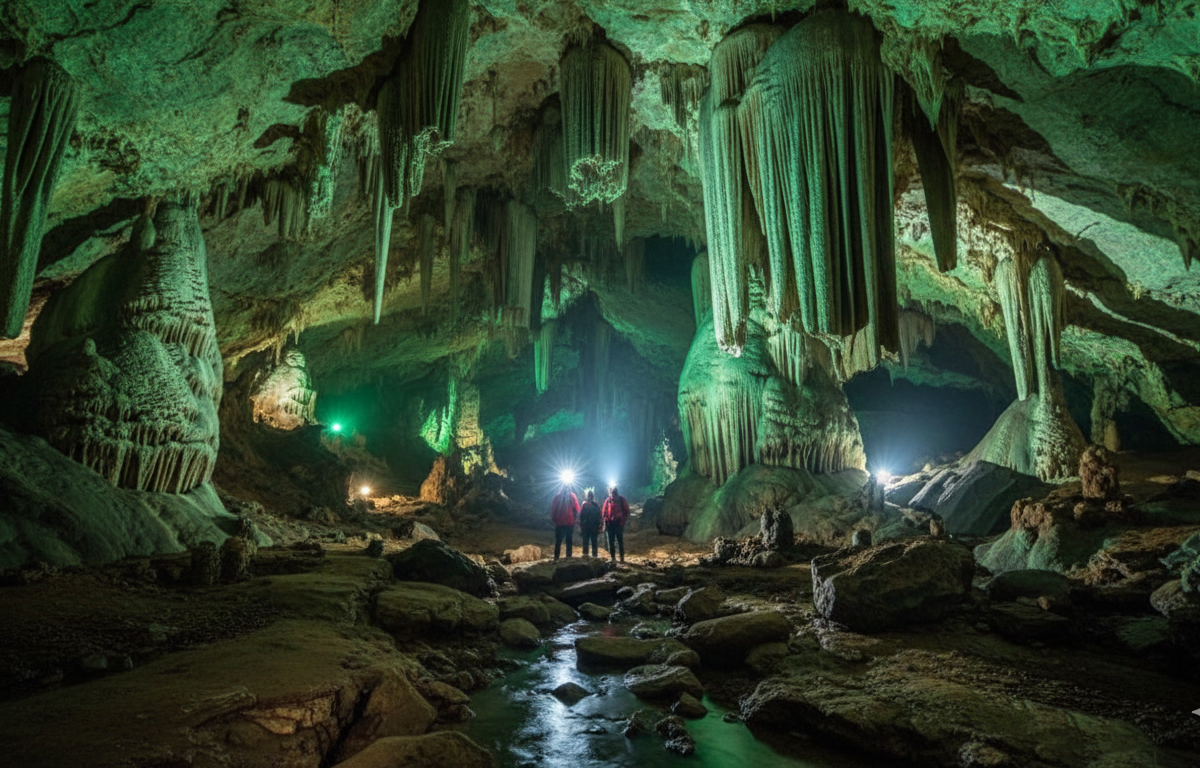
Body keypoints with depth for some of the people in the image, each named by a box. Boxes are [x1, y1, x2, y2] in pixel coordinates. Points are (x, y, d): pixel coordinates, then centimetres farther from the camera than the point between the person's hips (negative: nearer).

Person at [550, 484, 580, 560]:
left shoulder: (557, 496, -3)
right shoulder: (572, 496, -6)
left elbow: (553, 509, 0)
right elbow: (577, 509, -6)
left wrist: (553, 519, 10)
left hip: (559, 522, 1)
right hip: (570, 522, 0)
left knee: (558, 541, 8)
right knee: (569, 541, 9)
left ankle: (556, 557, 4)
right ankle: (568, 556, 6)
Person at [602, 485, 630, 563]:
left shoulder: (621, 499, 0)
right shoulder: (607, 500, 5)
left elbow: (626, 511, 3)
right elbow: (604, 513, 9)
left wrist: (623, 521, -4)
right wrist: (605, 524, 3)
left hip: (619, 523, -2)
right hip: (610, 524, 3)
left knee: (620, 541, -1)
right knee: (611, 542, 6)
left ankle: (622, 558, 5)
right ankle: (613, 558, 13)